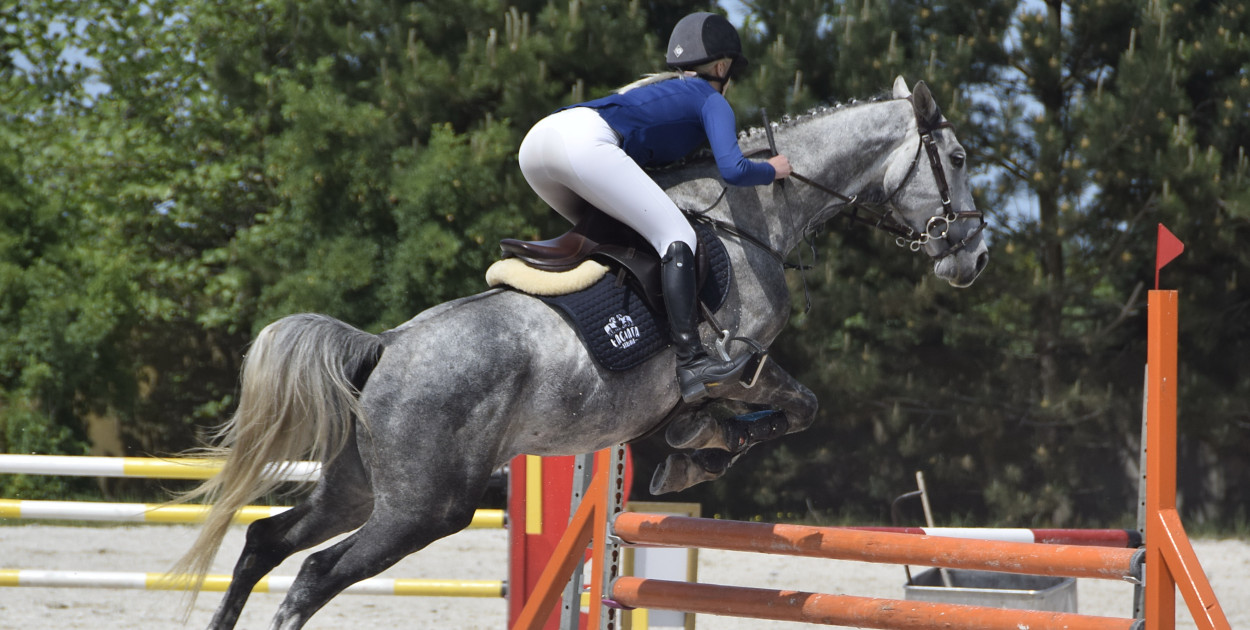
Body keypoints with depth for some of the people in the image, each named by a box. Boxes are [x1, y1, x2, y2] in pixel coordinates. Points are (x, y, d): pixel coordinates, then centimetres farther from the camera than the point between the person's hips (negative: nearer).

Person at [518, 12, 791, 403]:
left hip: (535, 140, 8)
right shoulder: (711, 100, 16)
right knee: (676, 238, -6)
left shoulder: (660, 88, 38)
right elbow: (733, 170, 1)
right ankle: (691, 364, -19)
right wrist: (772, 171, 19)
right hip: (586, 142, -8)